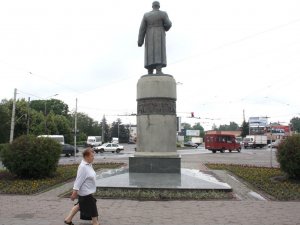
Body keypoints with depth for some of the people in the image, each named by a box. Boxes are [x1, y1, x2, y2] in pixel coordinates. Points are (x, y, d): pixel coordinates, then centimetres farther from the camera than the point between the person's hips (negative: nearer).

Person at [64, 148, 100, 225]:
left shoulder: (89, 165, 3)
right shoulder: (83, 167, -26)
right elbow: (79, 180, -26)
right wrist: (74, 192, -24)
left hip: (88, 191, 10)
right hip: (86, 192, -10)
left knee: (80, 205, 23)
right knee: (92, 207, 3)